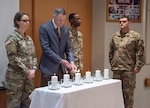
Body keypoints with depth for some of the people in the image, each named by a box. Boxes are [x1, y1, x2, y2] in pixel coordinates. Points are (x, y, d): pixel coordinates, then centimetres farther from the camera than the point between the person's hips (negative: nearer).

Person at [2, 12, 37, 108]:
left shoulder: (29, 38, 13)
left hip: (29, 76, 7)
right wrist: (27, 71, -15)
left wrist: (33, 69, -5)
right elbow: (13, 58, -14)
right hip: (16, 76, -6)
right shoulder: (12, 38, -7)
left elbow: (33, 56, 13)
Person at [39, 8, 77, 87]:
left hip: (61, 68, 5)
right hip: (49, 68, -5)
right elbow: (46, 49, -16)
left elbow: (68, 48, 9)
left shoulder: (65, 29, 9)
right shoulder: (44, 28, -9)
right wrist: (61, 60, -19)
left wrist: (71, 62, -8)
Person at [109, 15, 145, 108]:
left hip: (129, 70, -4)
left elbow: (140, 53, -6)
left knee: (128, 93, 0)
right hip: (116, 69, 4)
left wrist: (138, 66, -9)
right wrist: (112, 64, 13)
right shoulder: (115, 36, 11)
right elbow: (111, 52, 17)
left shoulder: (135, 36, -3)